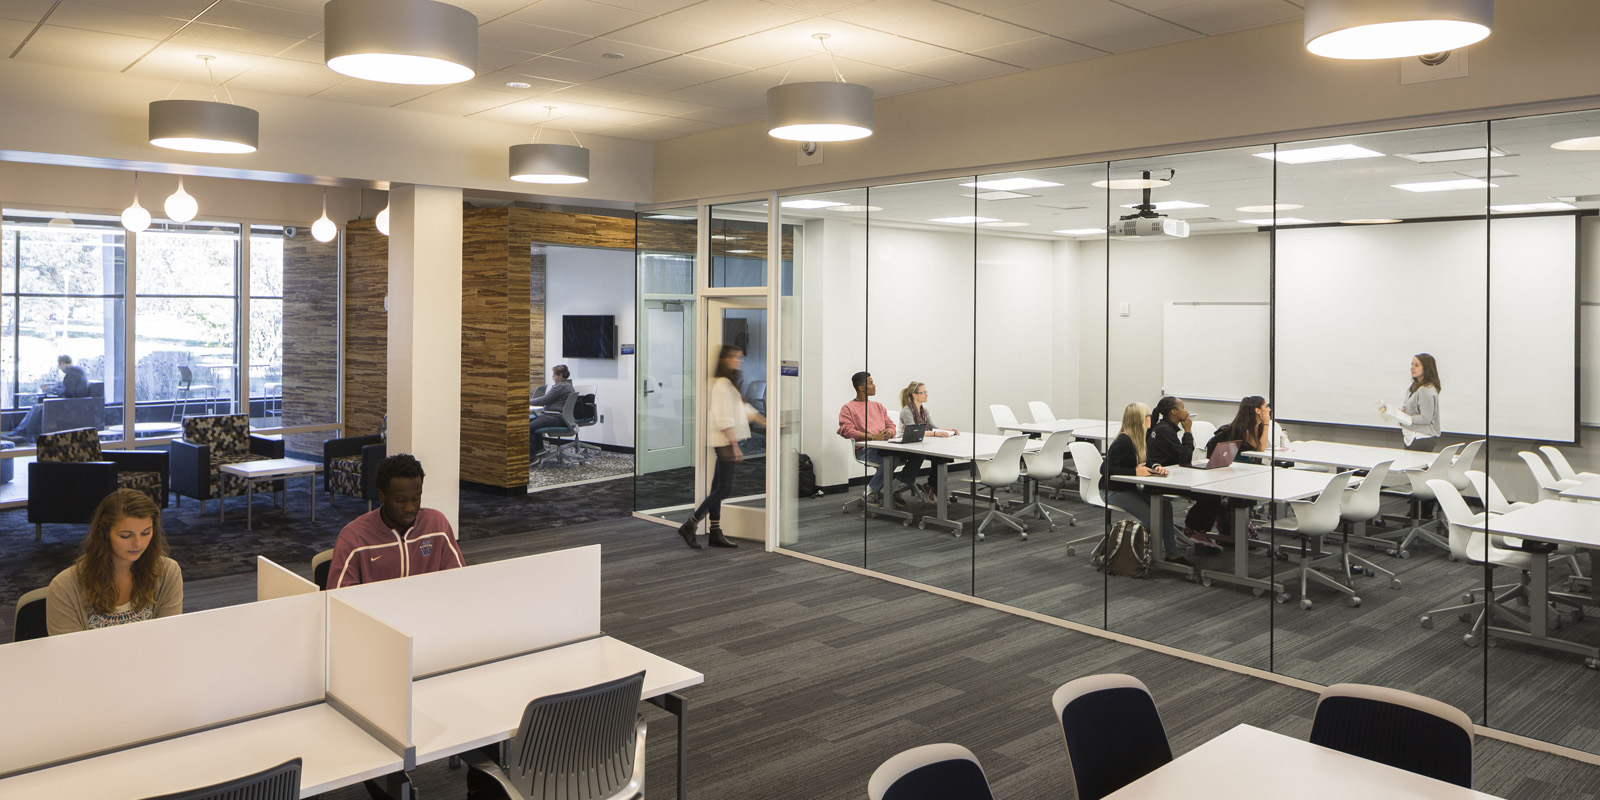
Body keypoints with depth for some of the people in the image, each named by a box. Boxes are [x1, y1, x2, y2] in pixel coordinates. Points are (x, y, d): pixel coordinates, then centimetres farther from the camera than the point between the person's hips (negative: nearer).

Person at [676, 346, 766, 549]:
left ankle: (715, 533, 15)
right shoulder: (722, 384, -15)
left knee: (718, 488, 11)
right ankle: (690, 526, -5)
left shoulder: (730, 384, 17)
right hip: (726, 441, -10)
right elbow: (724, 419, -20)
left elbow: (744, 409, 24)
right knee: (724, 489, -9)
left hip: (727, 443, 10)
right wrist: (735, 445, -22)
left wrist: (766, 422, 22)